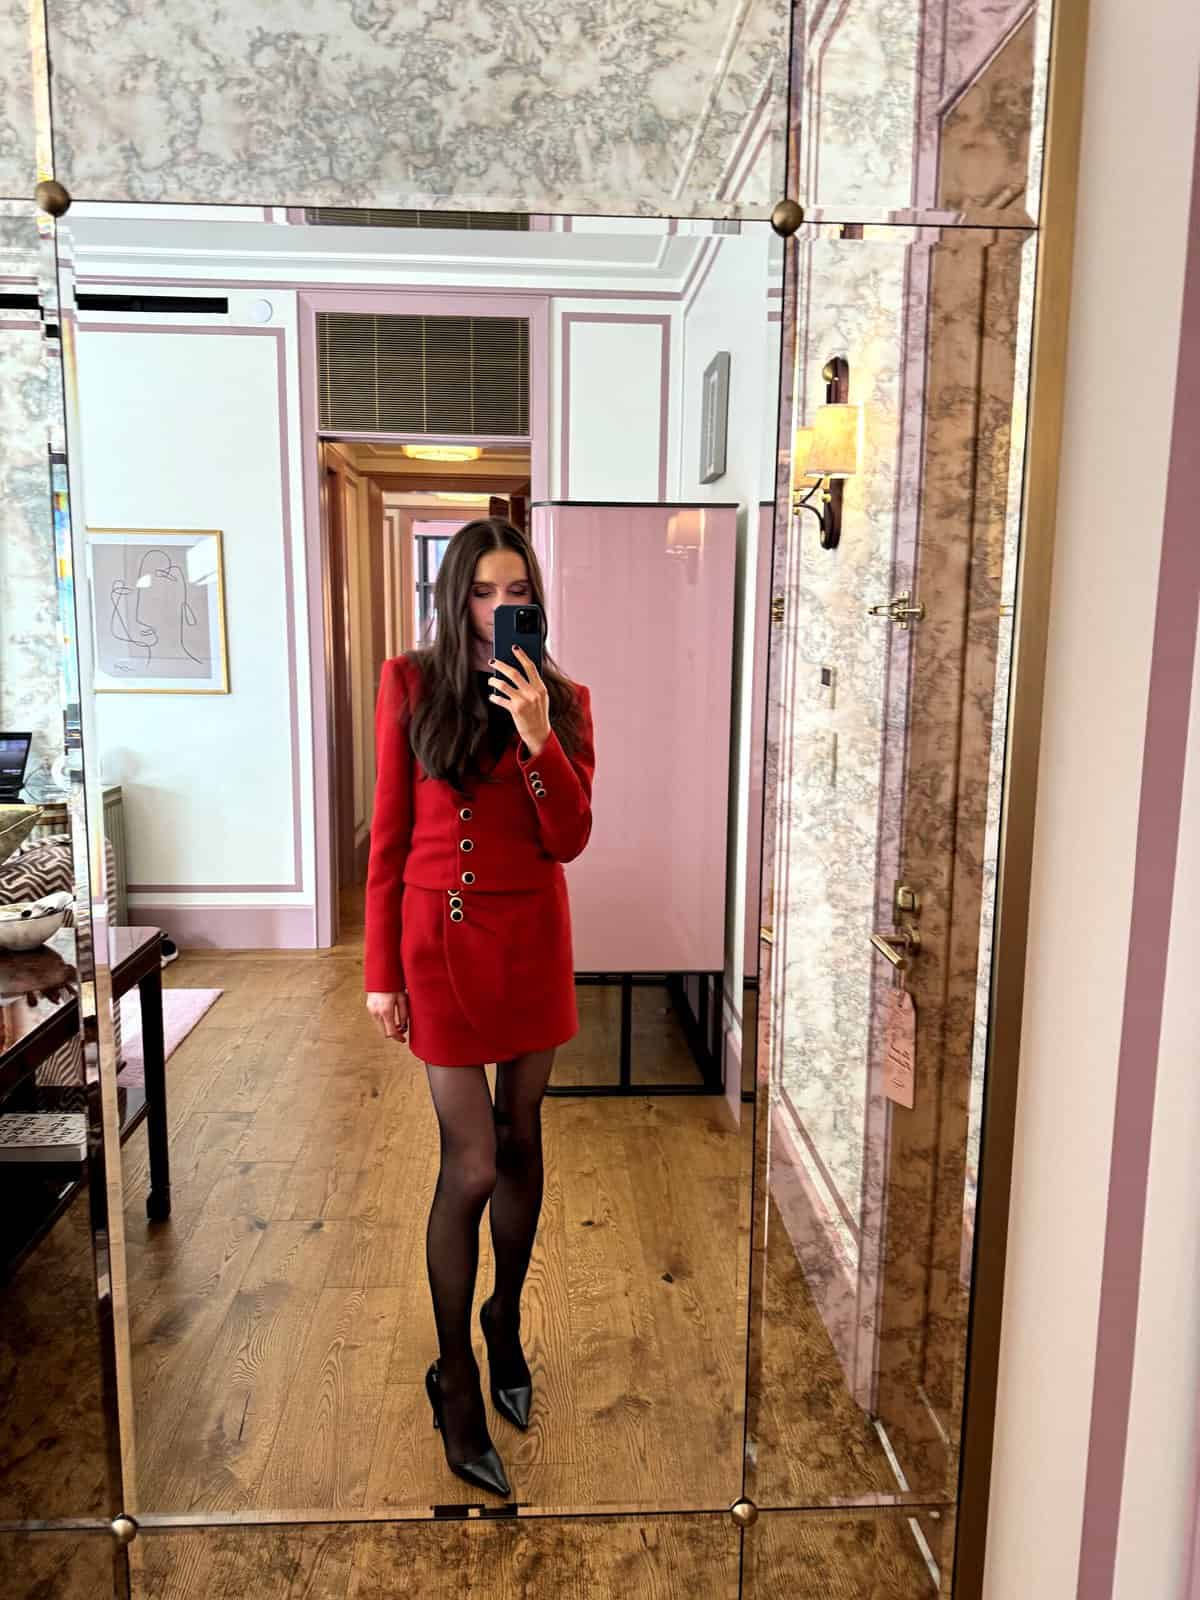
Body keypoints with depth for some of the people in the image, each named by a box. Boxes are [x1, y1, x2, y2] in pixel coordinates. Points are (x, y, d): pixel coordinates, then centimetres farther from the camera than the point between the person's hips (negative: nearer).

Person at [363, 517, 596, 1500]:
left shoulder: (562, 700, 1)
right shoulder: (411, 686, -4)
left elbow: (569, 840, -7)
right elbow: (389, 837, -3)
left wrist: (537, 736, -21)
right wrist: (382, 971, -4)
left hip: (533, 938, 3)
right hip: (442, 936, -3)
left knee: (520, 1141, 16)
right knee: (472, 1166, 0)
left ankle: (506, 1315, 42)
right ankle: (456, 1382, 23)